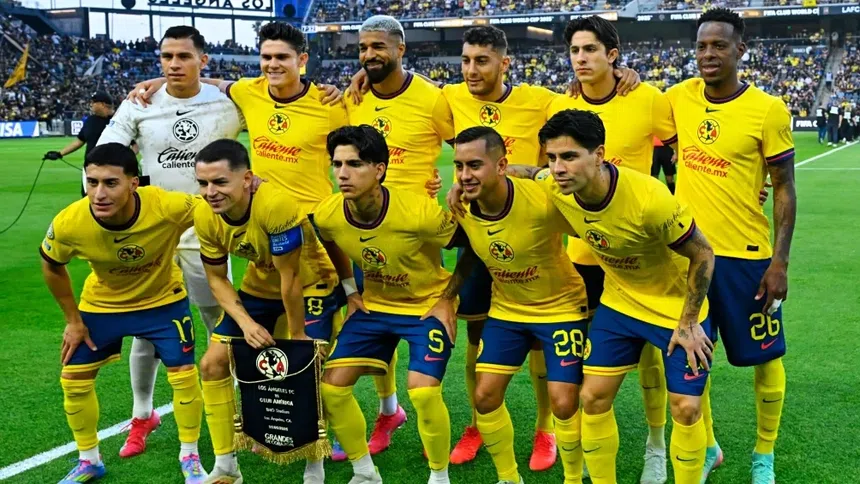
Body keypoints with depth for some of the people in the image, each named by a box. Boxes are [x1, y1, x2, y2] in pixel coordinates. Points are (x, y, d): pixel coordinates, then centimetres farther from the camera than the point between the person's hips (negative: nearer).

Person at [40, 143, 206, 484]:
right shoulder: (69, 223, -31)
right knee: (73, 379, 4)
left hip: (163, 300, -2)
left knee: (183, 375, -4)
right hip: (100, 304, 2)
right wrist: (73, 320, -2)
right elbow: (52, 266, -7)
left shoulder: (169, 208, -39)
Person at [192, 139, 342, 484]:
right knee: (213, 363, 0)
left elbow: (291, 279, -28)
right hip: (258, 287, 6)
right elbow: (216, 279, -5)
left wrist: (297, 335, -18)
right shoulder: (205, 216, -18)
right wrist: (246, 322, -19)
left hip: (310, 286, -6)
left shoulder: (276, 205, -38)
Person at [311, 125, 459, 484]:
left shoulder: (420, 213, -30)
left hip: (428, 305, -5)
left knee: (422, 390, -22)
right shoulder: (326, 215, -16)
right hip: (373, 305, 5)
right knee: (332, 385, -1)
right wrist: (350, 293, 7)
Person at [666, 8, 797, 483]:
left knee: (764, 357, 8)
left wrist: (780, 261, -11)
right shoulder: (679, 97, 0)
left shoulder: (767, 110, -10)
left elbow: (784, 189, -7)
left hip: (746, 255, -3)